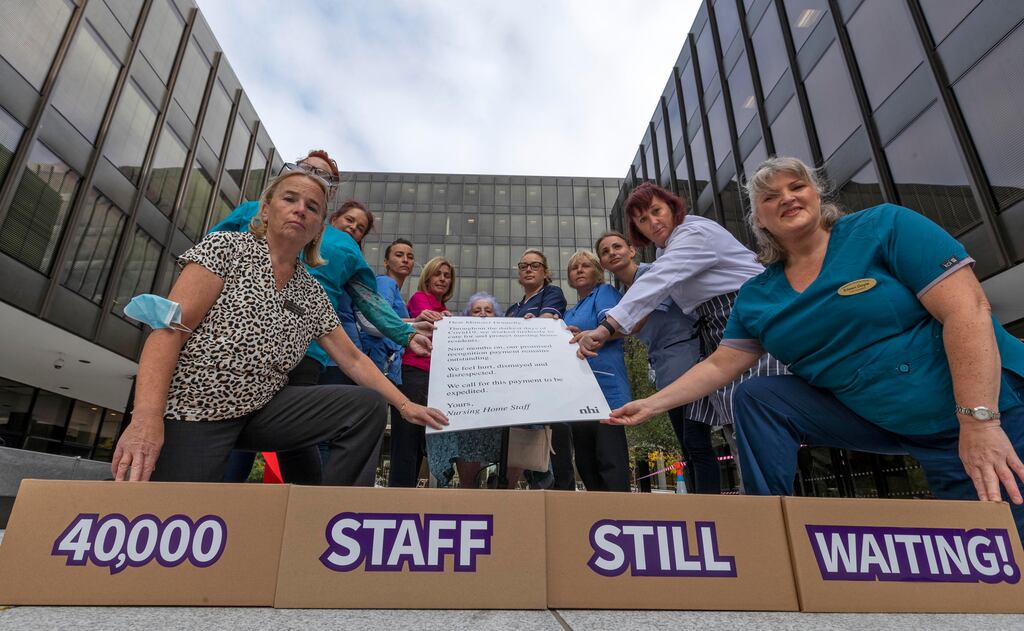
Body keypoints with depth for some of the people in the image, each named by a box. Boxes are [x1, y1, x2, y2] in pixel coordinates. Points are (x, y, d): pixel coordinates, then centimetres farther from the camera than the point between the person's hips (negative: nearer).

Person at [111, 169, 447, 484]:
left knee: (368, 407, -10)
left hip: (262, 409, 5)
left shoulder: (313, 292, 8)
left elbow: (353, 359, 10)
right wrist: (146, 418, -26)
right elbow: (168, 330, -14)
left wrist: (405, 404, 3)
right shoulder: (225, 247, -5)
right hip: (192, 411, -4)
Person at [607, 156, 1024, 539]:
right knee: (756, 397, -8)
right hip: (873, 419, 4)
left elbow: (968, 310, -18)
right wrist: (652, 404, -4)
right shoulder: (756, 297, 1)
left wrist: (978, 420, -25)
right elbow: (719, 366, 3)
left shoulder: (885, 227, -11)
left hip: (988, 406, -3)